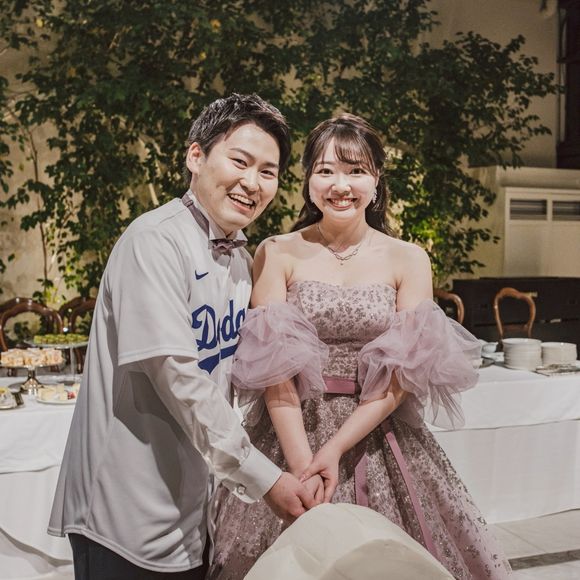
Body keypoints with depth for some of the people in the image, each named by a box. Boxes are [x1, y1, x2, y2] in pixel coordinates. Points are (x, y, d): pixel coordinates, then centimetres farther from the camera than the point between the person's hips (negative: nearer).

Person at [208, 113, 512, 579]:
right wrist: (302, 465, -17)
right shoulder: (276, 255, -3)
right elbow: (273, 370, -8)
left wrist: (334, 450, -15)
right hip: (292, 432, 0)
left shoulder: (408, 260, 0)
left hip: (379, 438, 1)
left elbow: (404, 373, -6)